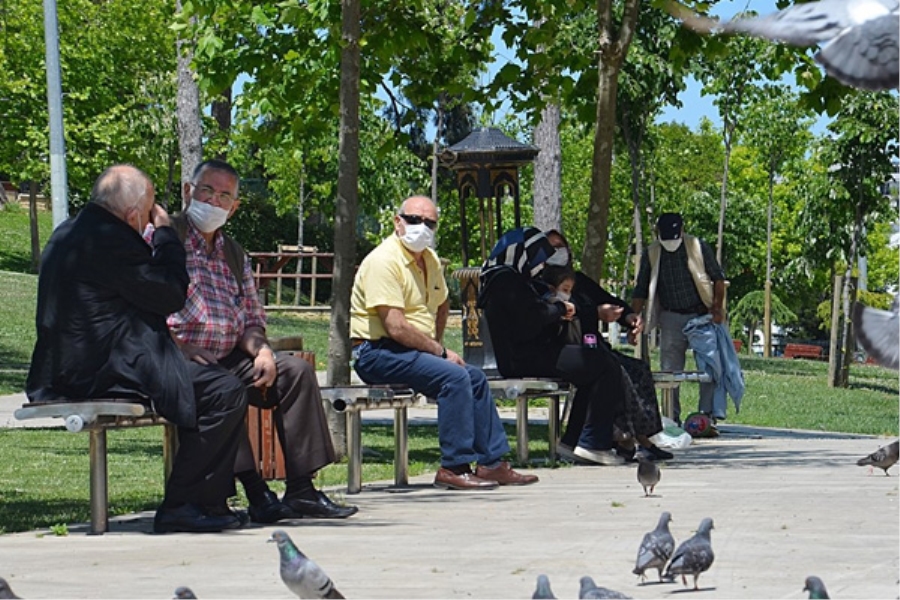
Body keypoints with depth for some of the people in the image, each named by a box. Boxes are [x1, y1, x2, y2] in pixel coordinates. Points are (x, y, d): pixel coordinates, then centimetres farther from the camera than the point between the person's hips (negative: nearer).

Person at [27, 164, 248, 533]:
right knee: (224, 394, -15)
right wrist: (165, 235, 1)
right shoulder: (109, 240, -16)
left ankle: (207, 499, 22)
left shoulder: (67, 234, 18)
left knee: (205, 383, 23)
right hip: (102, 371, -12)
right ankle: (182, 506, -7)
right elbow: (172, 295, -11)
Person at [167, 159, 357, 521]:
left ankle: (300, 489, -17)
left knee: (297, 370, -13)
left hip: (229, 359, 7)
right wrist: (182, 348, -22)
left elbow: (252, 319, 20)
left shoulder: (233, 253, 22)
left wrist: (261, 351, -3)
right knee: (225, 386, -35)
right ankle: (257, 495, -35)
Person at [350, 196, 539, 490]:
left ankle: (492, 463, 10)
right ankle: (454, 468, -20)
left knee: (475, 377, 5)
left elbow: (442, 304, 32)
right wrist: (440, 351, -13)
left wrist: (436, 345, 15)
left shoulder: (430, 260, 13)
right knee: (454, 376, -23)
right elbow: (396, 327, -22)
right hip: (377, 352, -10)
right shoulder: (384, 261, -17)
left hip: (414, 351, 10)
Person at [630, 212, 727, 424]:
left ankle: (708, 412, -2)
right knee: (669, 369, -1)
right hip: (672, 317, 2)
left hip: (702, 314, -2)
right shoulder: (651, 254, 3)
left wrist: (717, 306, -10)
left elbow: (718, 277, 4)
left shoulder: (698, 247, -2)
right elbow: (640, 291, 7)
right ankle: (672, 417, 4)